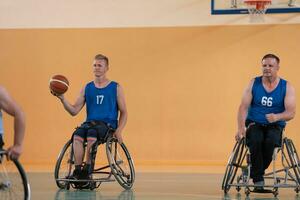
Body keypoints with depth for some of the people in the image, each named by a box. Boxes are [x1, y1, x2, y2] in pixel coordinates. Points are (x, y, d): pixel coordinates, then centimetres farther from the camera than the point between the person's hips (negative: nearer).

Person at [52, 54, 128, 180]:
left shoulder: (116, 88, 8)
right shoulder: (87, 88, 15)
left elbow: (123, 113, 8)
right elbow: (74, 111, 10)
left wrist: (118, 131, -8)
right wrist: (62, 99, -7)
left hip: (108, 124, -3)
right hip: (90, 122, 3)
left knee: (92, 133, -36)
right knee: (77, 135, -31)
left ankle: (87, 169, -34)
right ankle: (77, 170, -34)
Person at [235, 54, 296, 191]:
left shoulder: (287, 87, -1)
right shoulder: (253, 84, 2)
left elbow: (291, 113, -8)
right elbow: (243, 107, -4)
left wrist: (277, 117, -30)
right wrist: (241, 128, -20)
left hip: (275, 126, 0)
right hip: (254, 124, 0)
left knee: (270, 141, -34)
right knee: (255, 141, -33)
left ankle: (254, 172, -10)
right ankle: (258, 180, -23)